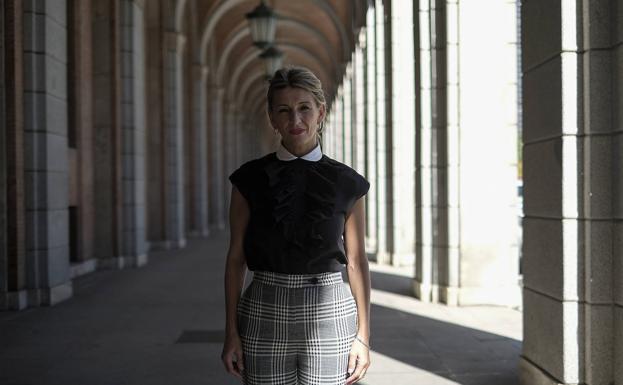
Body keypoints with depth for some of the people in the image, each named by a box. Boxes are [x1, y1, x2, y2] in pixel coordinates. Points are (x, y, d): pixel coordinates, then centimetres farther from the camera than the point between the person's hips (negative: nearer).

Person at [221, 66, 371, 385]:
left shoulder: (345, 183, 1)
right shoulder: (250, 179, 1)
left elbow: (356, 261, 4)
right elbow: (236, 257, 3)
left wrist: (363, 335, 1)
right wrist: (231, 332, 0)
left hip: (328, 314, 0)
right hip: (265, 315, 0)